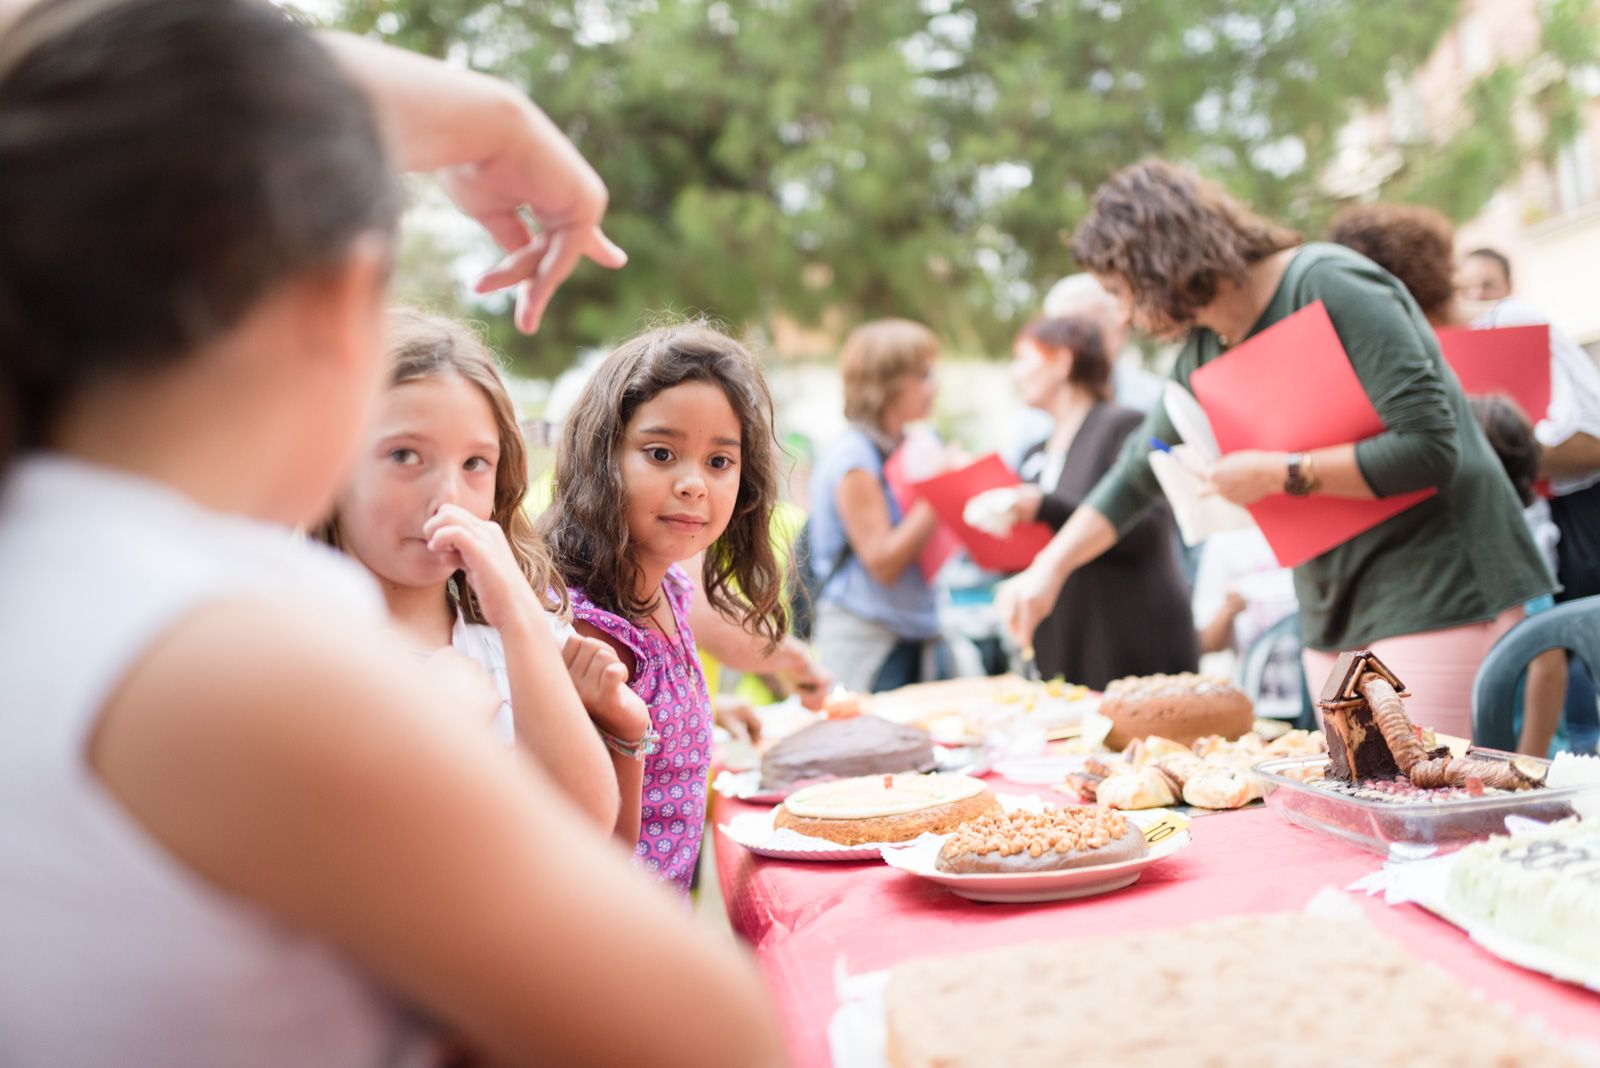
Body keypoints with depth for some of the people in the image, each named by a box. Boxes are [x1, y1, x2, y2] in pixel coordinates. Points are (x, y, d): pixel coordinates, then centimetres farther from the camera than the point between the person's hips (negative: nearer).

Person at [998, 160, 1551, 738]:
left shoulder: (1330, 287, -15)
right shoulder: (1203, 354, 9)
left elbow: (1429, 447, -21)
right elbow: (1136, 474, 19)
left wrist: (1279, 473, -17)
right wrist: (1048, 569, 10)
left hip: (1436, 597, -7)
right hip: (1333, 617, 7)